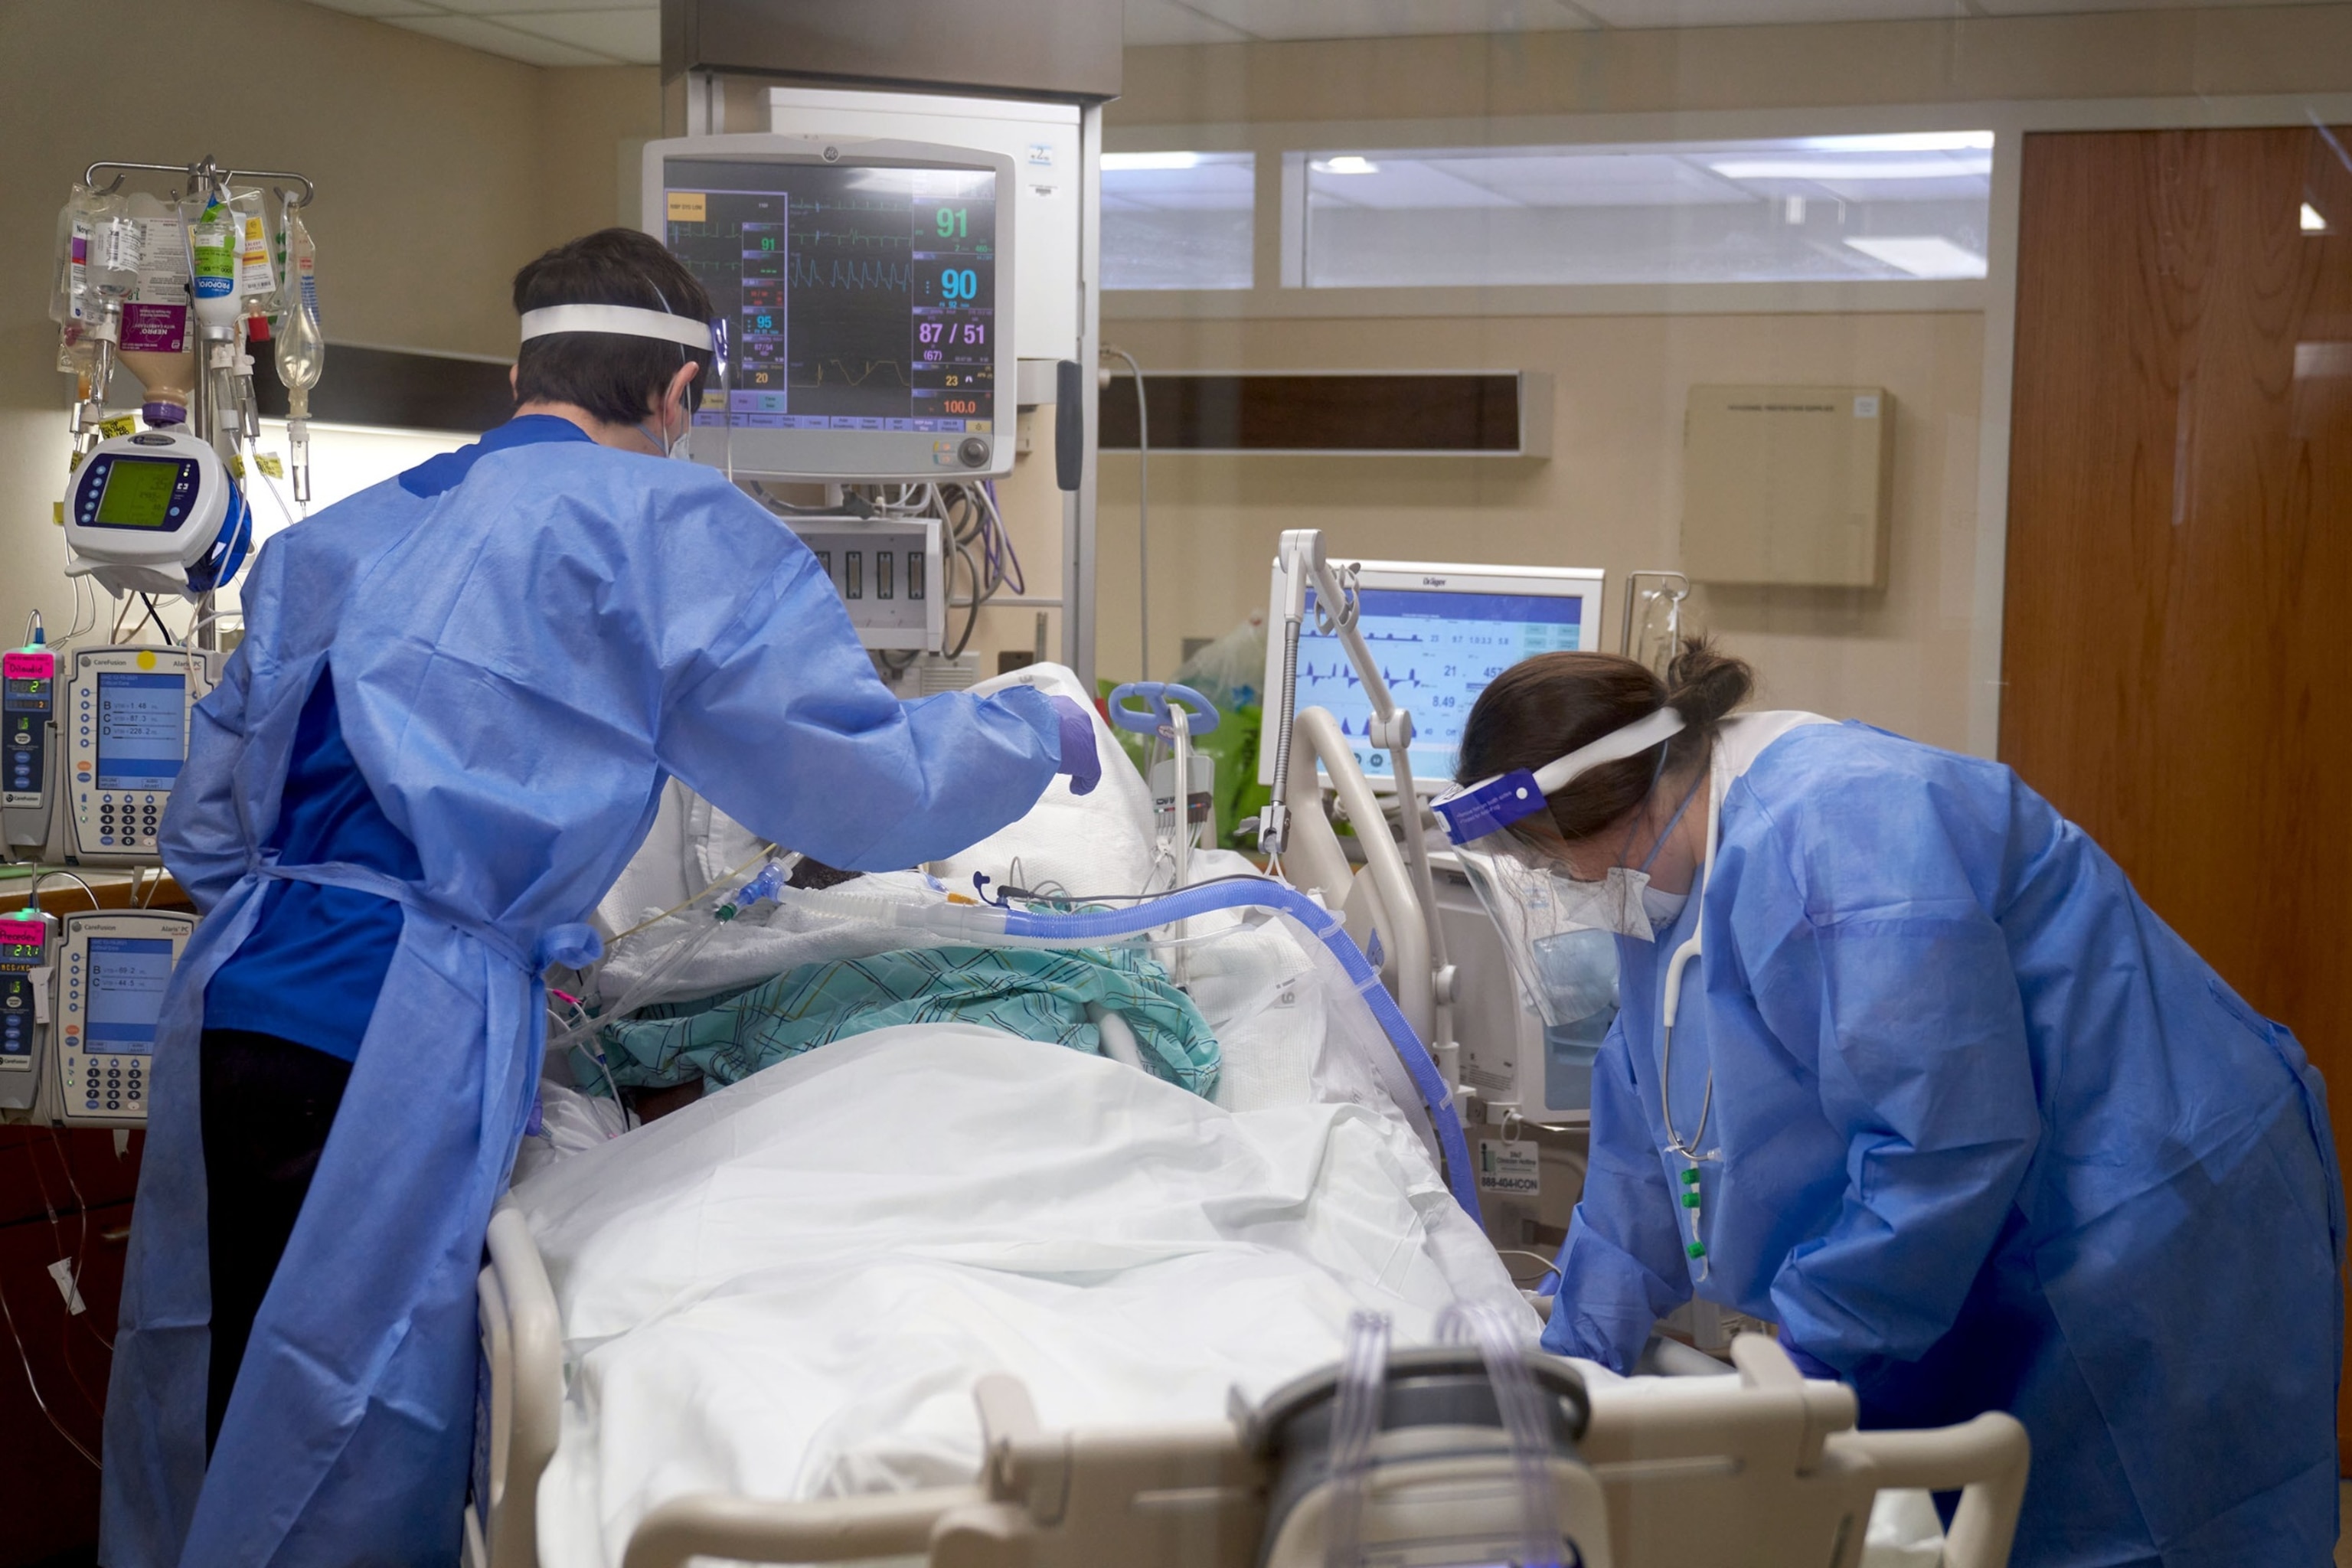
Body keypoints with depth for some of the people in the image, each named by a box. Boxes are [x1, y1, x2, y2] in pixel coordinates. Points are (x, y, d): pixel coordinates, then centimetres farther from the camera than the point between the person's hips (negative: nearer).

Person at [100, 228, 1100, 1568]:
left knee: (224, 1431, 16)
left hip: (231, 1006, 7)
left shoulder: (333, 538, 20)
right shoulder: (672, 529, 1)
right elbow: (869, 793, -2)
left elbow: (205, 830, 23)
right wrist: (1043, 733, 16)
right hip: (396, 1041, -7)